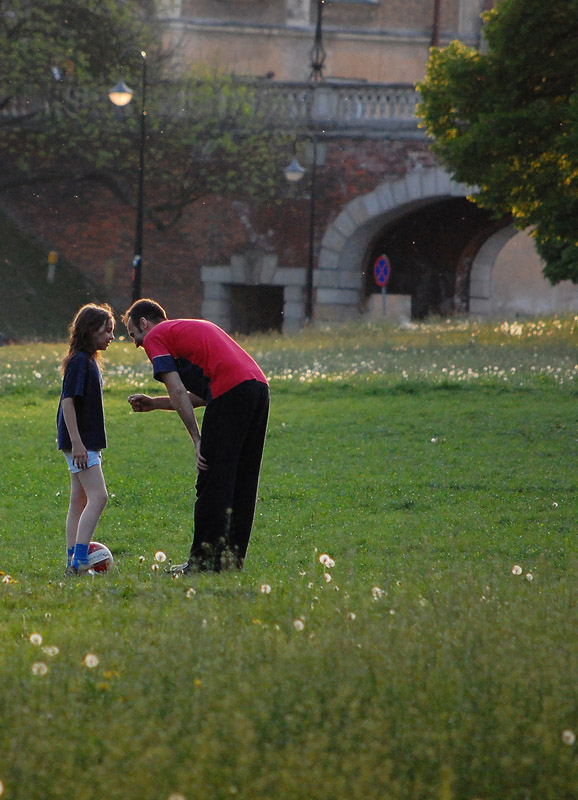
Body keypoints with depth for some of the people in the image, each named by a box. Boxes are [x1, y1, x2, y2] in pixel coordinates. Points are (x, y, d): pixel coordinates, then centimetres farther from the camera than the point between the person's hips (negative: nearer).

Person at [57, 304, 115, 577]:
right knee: (98, 496, -16)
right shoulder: (79, 361, -14)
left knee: (80, 501, 10)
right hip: (80, 442, -10)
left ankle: (73, 562, 13)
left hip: (86, 442, 10)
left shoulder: (89, 361, 16)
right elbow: (67, 401, -20)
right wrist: (76, 443, -24)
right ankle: (79, 560, -21)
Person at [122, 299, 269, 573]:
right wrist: (154, 403, 34)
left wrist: (198, 440, -5)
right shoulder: (194, 327, 33)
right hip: (259, 385, 8)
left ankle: (204, 560, -2)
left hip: (231, 391, -8)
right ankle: (233, 557, 16)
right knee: (242, 482, 13)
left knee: (213, 482, -3)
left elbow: (178, 393, -4)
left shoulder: (155, 337, 8)